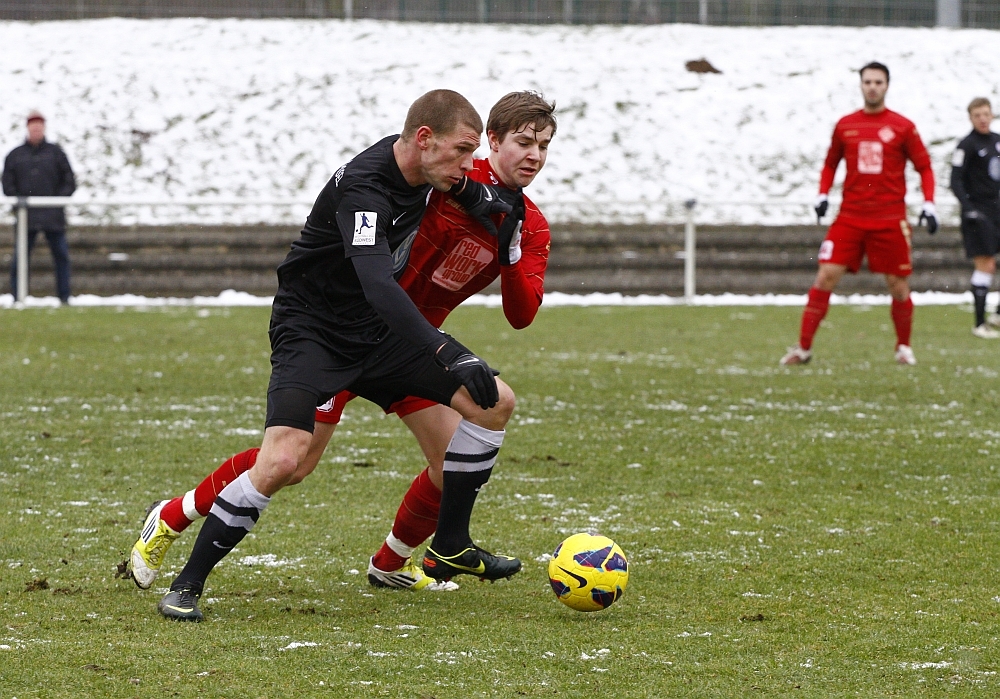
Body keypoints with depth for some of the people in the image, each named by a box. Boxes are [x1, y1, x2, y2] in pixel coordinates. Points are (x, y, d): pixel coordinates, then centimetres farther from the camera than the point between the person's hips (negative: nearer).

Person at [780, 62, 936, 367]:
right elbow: (830, 163, 20)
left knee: (898, 285, 2)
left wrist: (929, 204, -6)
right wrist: (822, 194, 4)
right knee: (826, 276, -9)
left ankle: (903, 347, 24)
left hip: (890, 221, -1)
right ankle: (803, 347, -6)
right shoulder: (845, 125, 7)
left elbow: (924, 167, 6)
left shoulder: (902, 127, 1)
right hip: (849, 218, 1)